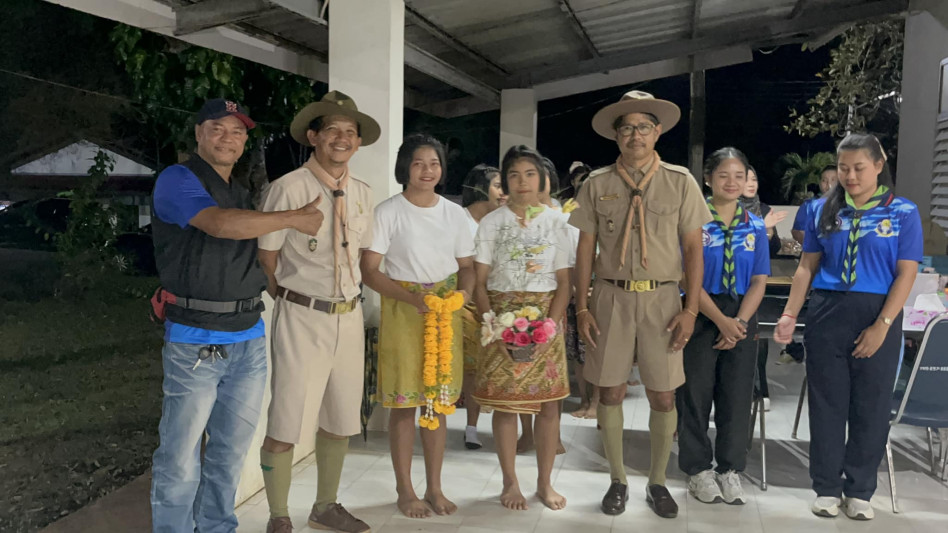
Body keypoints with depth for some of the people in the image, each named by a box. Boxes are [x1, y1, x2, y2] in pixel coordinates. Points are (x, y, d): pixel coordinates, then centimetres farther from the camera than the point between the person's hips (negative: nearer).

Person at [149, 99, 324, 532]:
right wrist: (295, 218, -16)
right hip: (194, 341, -7)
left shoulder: (244, 195, 19)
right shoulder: (177, 180, -5)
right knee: (180, 461, -2)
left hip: (249, 338, 7)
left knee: (230, 454, 14)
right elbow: (219, 223, -23)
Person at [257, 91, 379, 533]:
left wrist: (349, 297, 11)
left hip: (349, 317, 6)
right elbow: (267, 259, -5)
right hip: (301, 318, -6)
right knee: (285, 424, 0)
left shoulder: (362, 194, 6)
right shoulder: (287, 189, -11)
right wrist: (295, 301, 1)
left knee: (341, 420, 16)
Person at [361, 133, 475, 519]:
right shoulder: (388, 212, -6)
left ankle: (434, 488, 21)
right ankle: (405, 491, 15)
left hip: (445, 312, 4)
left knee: (439, 402, 8)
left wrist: (465, 291, -11)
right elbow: (369, 270, -9)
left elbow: (467, 266, 12)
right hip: (402, 310, -3)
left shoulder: (454, 213, 6)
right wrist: (411, 297, -22)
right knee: (404, 403, 1)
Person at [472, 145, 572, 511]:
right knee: (505, 403, 3)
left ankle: (545, 482, 18)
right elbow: (480, 282, 0)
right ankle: (510, 483, 17)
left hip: (546, 320, 1)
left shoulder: (555, 221, 4)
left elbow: (564, 282, 1)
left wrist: (549, 326, -12)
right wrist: (494, 326, -13)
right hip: (503, 319, -1)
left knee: (548, 403, 3)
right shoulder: (492, 222, 2)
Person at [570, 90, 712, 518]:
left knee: (663, 396, 5)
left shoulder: (680, 182, 1)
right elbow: (585, 248, 5)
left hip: (661, 297, 0)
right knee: (610, 391, 6)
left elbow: (694, 249, 1)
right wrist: (582, 308, 0)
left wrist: (690, 309, -5)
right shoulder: (598, 184, 3)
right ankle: (618, 481, 24)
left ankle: (657, 483, 25)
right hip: (611, 295, 1)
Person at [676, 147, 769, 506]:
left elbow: (759, 282, 3)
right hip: (700, 315, -3)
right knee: (696, 393, 3)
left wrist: (739, 322, -11)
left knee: (737, 395, 7)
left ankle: (730, 469, 21)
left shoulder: (755, 226, 7)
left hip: (741, 318, 3)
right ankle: (699, 470, 18)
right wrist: (721, 321, -16)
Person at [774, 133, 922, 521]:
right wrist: (789, 315, -3)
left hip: (877, 316, -1)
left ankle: (859, 490, 20)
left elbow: (906, 274, -5)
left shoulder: (903, 213, -1)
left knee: (870, 407, 7)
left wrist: (882, 326, -13)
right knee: (827, 403, 6)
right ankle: (827, 488, 18)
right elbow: (807, 267, 7)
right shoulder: (823, 210, 6)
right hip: (827, 314, 2)